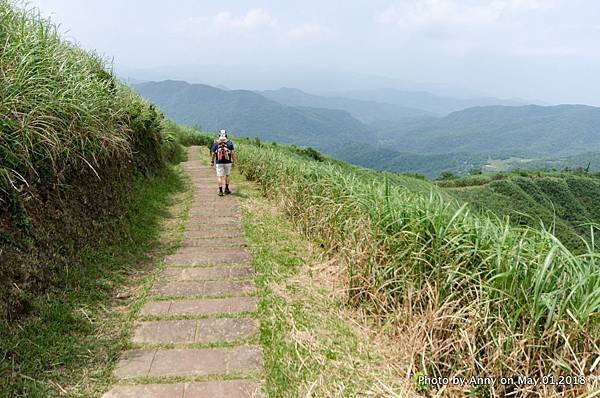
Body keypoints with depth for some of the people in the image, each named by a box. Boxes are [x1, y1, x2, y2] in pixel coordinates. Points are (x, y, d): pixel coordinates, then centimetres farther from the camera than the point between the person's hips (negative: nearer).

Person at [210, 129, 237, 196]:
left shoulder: (215, 143, 0)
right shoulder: (229, 143, -2)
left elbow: (213, 153, 2)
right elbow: (232, 153, -3)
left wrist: (212, 161, 13)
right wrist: (234, 161, 4)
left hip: (219, 163, -1)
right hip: (228, 162, 1)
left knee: (219, 177, 3)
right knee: (227, 175, 19)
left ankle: (220, 191, -1)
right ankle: (226, 189, 24)